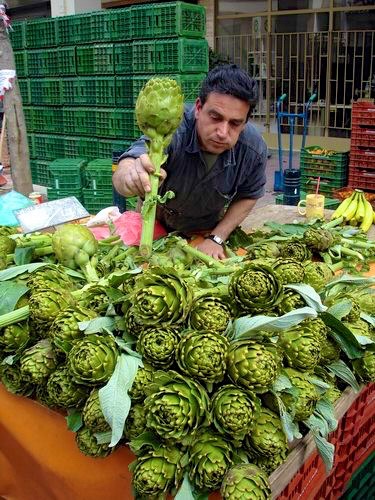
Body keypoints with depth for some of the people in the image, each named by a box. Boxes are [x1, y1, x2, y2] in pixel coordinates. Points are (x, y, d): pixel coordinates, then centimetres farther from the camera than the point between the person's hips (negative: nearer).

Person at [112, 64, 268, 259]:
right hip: (157, 224, -1)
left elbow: (248, 197, -10)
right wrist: (130, 176, -80)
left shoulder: (254, 149, -30)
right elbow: (121, 175, -56)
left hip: (211, 228, 2)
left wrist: (216, 238, -16)